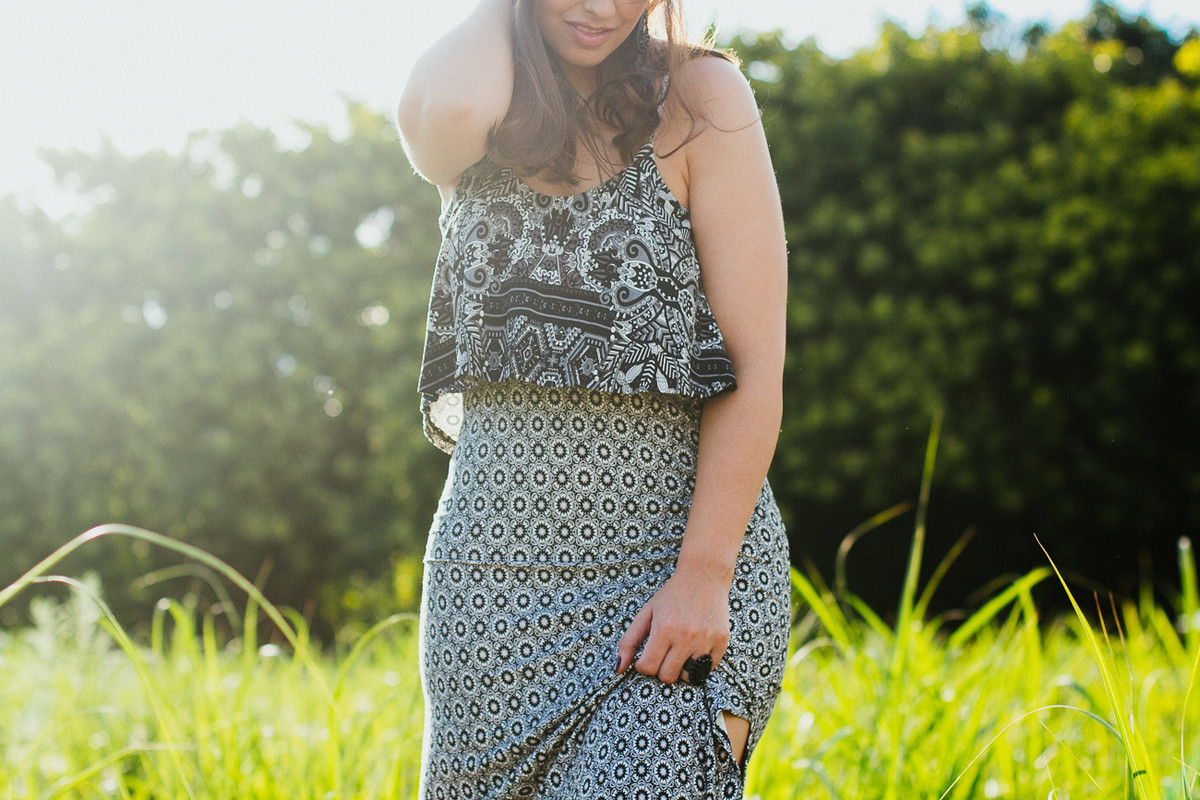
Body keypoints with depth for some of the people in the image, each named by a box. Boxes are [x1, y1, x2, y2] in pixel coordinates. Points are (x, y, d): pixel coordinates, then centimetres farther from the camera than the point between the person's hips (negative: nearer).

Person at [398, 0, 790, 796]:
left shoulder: (700, 96, -4)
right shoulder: (470, 129, 5)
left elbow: (757, 370, -8)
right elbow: (449, 110, -24)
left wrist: (704, 574, -17)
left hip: (681, 557, -3)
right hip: (497, 570, 4)